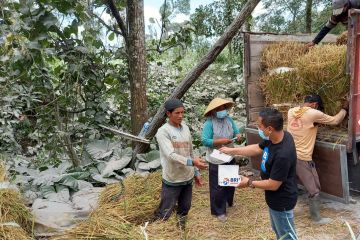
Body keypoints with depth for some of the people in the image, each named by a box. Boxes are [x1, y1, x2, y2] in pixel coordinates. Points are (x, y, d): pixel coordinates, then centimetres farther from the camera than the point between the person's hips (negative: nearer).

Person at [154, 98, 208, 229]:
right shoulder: (163, 131, -14)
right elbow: (171, 155, -25)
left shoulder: (186, 128, 7)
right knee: (164, 213, 3)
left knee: (184, 209, 19)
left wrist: (196, 172, 15)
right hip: (172, 180, -6)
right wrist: (192, 162, -36)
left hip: (188, 178, 6)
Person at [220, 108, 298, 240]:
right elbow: (257, 148, 7)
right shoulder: (274, 137, -11)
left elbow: (273, 185, -28)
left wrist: (249, 183, -15)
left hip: (281, 201, -9)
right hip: (275, 198, 9)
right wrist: (232, 151, 8)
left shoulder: (283, 155, -38)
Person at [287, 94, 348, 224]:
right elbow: (335, 121, -2)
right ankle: (317, 218, 23)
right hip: (302, 159, -7)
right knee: (314, 190, 11)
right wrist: (344, 108, 13)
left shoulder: (291, 111, 3)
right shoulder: (314, 114, -14)